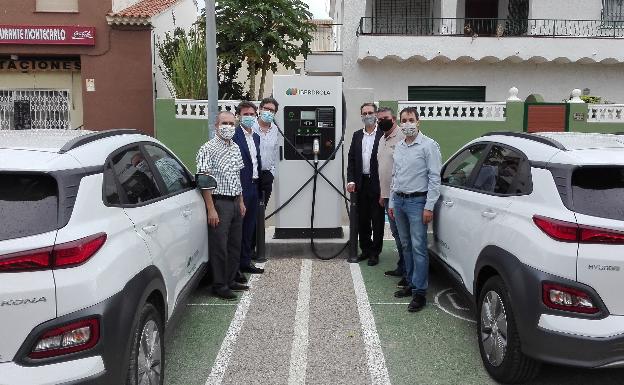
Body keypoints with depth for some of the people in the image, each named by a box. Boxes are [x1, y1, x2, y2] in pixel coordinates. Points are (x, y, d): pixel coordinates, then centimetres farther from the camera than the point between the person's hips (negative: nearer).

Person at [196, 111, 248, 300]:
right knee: (219, 246, -1)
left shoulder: (235, 148, 13)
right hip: (219, 202, -8)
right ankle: (219, 285, 10)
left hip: (235, 202, 8)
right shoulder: (208, 149, -11)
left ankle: (230, 280, 27)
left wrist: (241, 202, 17)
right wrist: (211, 209, -19)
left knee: (235, 244, 14)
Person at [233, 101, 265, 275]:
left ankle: (245, 262, 24)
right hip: (241, 187, -8)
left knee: (250, 227, 14)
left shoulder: (256, 137, 16)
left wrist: (259, 183, 14)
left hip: (254, 186, 8)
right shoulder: (234, 135, -11)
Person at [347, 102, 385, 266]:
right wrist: (351, 180, -1)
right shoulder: (357, 135, 11)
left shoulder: (383, 135, -5)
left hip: (377, 183, -5)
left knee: (377, 219, 4)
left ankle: (375, 252, 13)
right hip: (361, 183, 5)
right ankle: (365, 249, 25)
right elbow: (351, 159, 10)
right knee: (362, 219, 12)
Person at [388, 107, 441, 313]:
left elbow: (434, 178, -11)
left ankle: (420, 292, -3)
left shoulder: (428, 145, -7)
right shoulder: (399, 147, 14)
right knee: (406, 246, 12)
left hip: (417, 201, -7)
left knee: (418, 247, -8)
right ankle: (412, 283, 23)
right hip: (399, 200, 7)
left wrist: (429, 207, -15)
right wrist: (392, 202, 16)